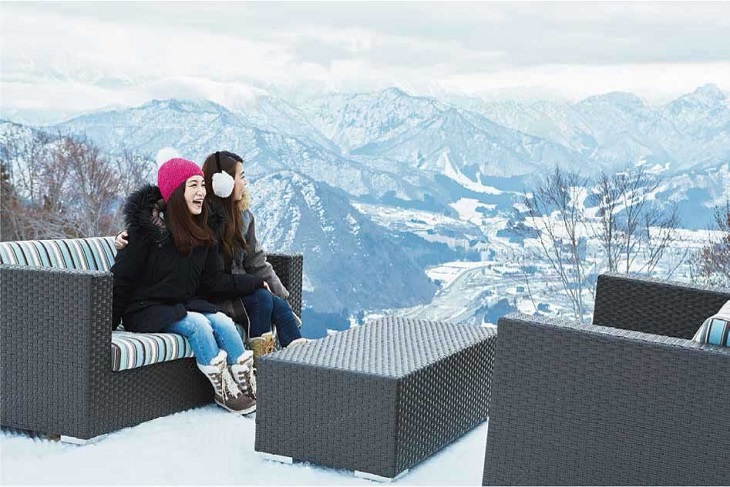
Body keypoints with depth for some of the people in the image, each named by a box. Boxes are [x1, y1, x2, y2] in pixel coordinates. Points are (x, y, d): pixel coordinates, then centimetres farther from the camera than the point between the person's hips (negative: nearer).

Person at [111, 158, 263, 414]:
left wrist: (256, 283, 5)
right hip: (145, 309, -6)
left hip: (185, 304, 6)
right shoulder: (147, 227, -15)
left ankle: (247, 383, -16)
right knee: (198, 324, -28)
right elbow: (122, 278, -13)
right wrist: (109, 323, -15)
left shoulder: (202, 234, 6)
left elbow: (214, 280, 8)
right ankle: (223, 390, -18)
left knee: (223, 322, -21)